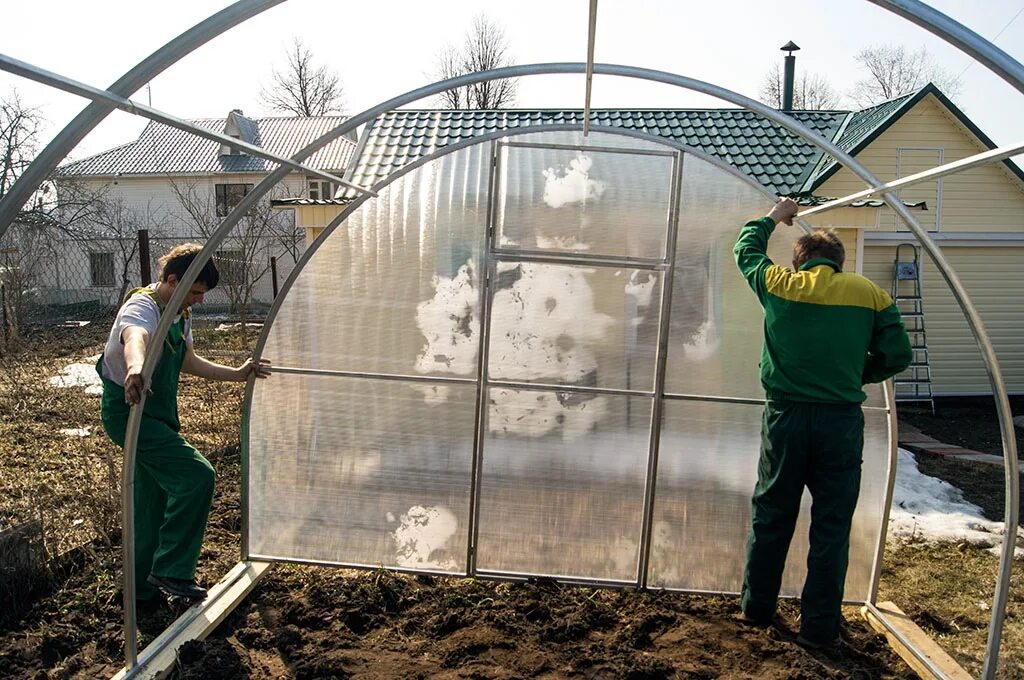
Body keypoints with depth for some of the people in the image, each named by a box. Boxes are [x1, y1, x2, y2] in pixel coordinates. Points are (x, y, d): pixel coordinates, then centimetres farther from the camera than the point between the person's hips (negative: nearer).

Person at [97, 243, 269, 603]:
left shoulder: (180, 315, 7)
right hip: (129, 411, -10)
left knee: (154, 498, 16)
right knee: (197, 475, -21)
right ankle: (170, 570, -9)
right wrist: (136, 367, -69)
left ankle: (143, 585, 30)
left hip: (157, 414, 10)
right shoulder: (142, 307, -21)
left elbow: (191, 362, 20)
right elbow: (134, 338, -47)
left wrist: (238, 374, 18)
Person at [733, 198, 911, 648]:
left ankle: (757, 607, 27)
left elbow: (746, 250, 19)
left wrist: (773, 218, 34)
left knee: (770, 517, 14)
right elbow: (897, 355, 2)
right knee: (832, 526, 9)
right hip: (841, 421, 0)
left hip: (785, 416, 1)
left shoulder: (779, 283, 1)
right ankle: (820, 626, 17)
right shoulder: (869, 293, 2)